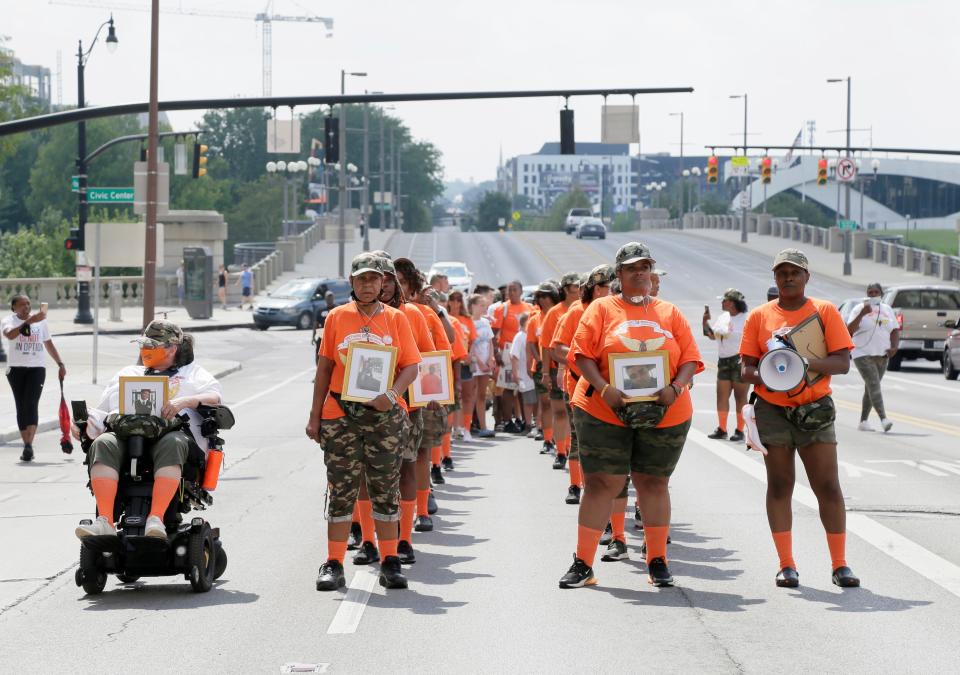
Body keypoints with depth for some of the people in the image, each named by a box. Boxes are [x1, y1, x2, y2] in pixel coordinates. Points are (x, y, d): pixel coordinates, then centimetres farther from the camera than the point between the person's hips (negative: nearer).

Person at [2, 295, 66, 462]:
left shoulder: (40, 321, 11)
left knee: (31, 405, -15)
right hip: (16, 368, -1)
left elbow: (49, 343, 21)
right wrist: (28, 322, -31)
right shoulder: (9, 321, 0)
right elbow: (10, 334, -23)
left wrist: (60, 363, 15)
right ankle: (27, 445, 8)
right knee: (21, 407, 2)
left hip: (37, 368, 1)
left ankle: (29, 445, -23)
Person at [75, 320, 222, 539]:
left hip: (172, 429, -3)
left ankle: (156, 519, -53)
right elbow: (100, 412, 33)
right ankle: (105, 521, -47)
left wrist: (184, 401, -13)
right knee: (103, 445, -35)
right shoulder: (127, 374, 39)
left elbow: (215, 397, 8)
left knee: (172, 445, -42)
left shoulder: (192, 372, 28)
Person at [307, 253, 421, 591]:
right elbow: (324, 368, 9)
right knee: (341, 491, 1)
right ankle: (333, 565, 4)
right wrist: (315, 416, 5)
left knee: (386, 490, 5)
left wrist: (392, 394, -17)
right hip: (340, 415, 0)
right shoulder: (337, 318, 6)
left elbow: (411, 366, 2)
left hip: (384, 415, 0)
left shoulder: (396, 319, 5)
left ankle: (390, 563, 12)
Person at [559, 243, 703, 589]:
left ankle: (657, 562, 19)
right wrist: (604, 388, -19)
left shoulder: (670, 313, 11)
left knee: (654, 483, 8)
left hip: (663, 414, 2)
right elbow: (582, 354, -4)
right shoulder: (602, 309, 5)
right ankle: (583, 564, 2)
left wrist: (675, 388, -14)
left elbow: (691, 359, 5)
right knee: (601, 483, -2)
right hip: (605, 413, -2)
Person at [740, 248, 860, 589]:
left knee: (828, 486, -4)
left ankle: (840, 564, 1)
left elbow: (843, 362, -5)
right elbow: (746, 368, 4)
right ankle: (786, 565, 7)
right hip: (772, 409, 1)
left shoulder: (824, 311, 2)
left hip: (815, 408, -1)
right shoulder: (760, 316, 6)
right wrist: (761, 376, -19)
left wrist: (809, 362, -24)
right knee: (779, 485, 2)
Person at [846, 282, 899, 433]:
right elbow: (849, 331, -14)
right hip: (863, 355, -6)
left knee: (871, 388, 9)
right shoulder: (859, 309, -4)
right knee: (874, 385, -16)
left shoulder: (887, 309, 13)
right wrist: (862, 314, -25)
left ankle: (863, 421, 17)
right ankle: (883, 419, -26)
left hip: (882, 355, 6)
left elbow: (895, 330, 14)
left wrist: (894, 347, -5)